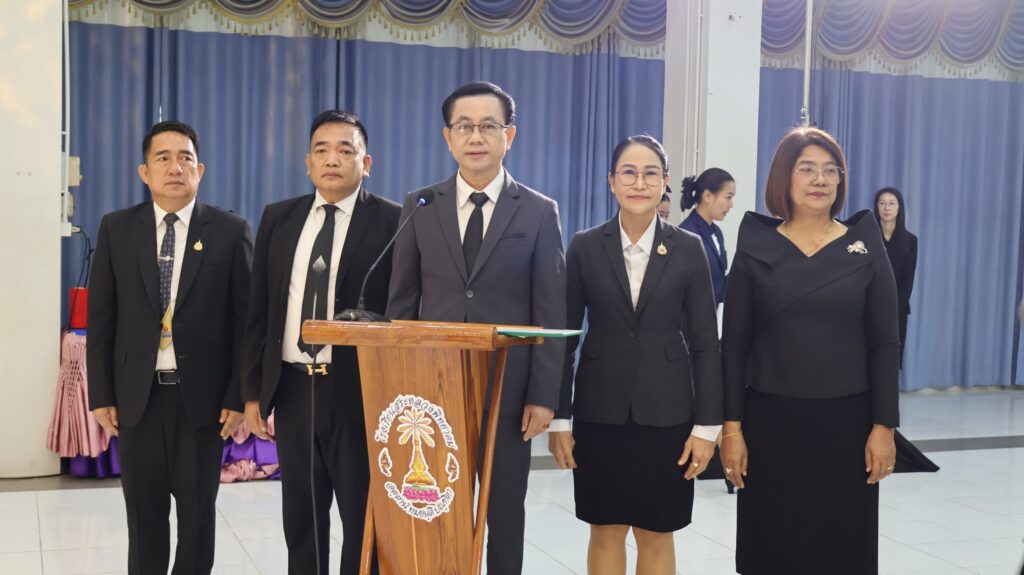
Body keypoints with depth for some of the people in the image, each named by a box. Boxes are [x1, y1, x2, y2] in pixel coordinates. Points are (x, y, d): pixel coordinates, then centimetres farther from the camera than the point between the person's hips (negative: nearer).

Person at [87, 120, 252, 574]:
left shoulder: (231, 232, -2)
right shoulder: (116, 229, 4)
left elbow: (245, 319, -3)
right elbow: (101, 317, 4)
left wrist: (238, 395, -7)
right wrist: (101, 394, 0)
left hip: (202, 394, -1)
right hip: (136, 395, 2)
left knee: (198, 511, 10)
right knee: (144, 511, 11)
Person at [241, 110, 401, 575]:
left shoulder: (392, 221, -5)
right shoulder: (278, 218, 8)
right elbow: (259, 310, 10)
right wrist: (253, 390, 5)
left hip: (360, 391, -4)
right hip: (293, 389, 4)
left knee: (364, 518, 6)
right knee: (300, 518, 14)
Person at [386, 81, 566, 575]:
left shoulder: (539, 213, -1)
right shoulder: (420, 207, 5)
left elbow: (550, 314, -3)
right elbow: (401, 305, 6)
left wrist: (543, 396, -8)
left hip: (506, 390, -1)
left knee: (504, 513, 11)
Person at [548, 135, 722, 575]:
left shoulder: (688, 249, 0)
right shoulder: (585, 247, 0)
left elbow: (706, 342, 0)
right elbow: (565, 338, 2)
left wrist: (707, 424, -5)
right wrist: (558, 419, -2)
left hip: (666, 412, 0)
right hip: (600, 412, 0)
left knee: (656, 535, 9)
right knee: (605, 532, 9)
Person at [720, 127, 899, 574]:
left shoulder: (866, 248, 3)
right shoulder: (756, 247, 0)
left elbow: (884, 343, 2)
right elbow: (735, 344, 1)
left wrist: (883, 425, -4)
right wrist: (731, 425, -5)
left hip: (846, 419, 1)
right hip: (771, 419, 0)